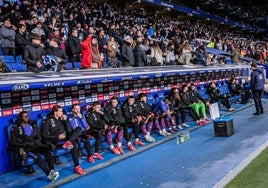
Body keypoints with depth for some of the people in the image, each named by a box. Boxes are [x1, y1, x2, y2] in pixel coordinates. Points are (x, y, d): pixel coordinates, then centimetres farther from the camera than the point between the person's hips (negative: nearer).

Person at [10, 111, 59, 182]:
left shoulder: (33, 125, 17)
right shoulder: (16, 128, 6)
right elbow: (13, 142, 1)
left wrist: (36, 142, -4)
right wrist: (26, 144, -10)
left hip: (36, 145, 4)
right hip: (27, 148, -4)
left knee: (47, 150, -30)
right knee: (37, 156, -35)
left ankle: (52, 170, -42)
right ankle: (49, 174, -44)